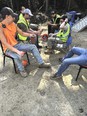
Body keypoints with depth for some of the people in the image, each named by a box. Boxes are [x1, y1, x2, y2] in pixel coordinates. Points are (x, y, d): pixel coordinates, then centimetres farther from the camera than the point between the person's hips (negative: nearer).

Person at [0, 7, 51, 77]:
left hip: (17, 45, 7)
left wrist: (30, 34, -9)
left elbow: (22, 33, 11)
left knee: (33, 47, -1)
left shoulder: (13, 24, 1)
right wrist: (18, 51, -36)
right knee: (18, 56, -37)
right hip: (8, 49, -7)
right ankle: (21, 70, -5)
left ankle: (41, 63, 10)